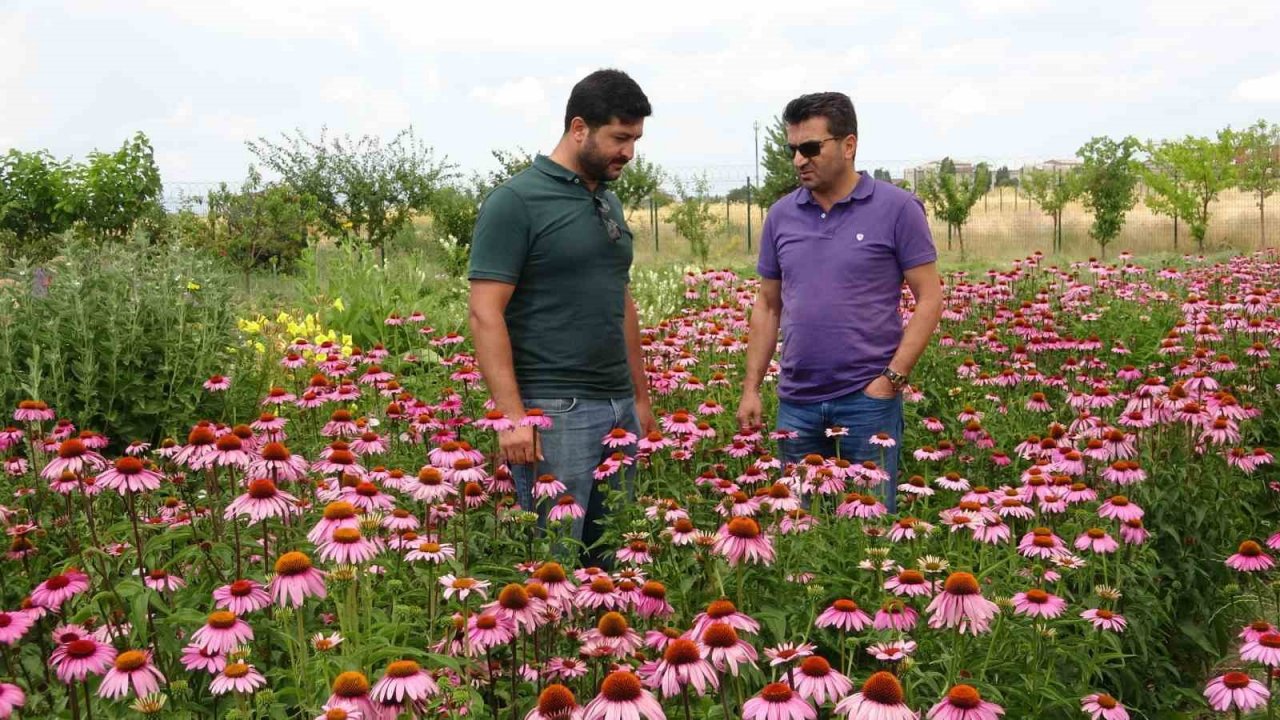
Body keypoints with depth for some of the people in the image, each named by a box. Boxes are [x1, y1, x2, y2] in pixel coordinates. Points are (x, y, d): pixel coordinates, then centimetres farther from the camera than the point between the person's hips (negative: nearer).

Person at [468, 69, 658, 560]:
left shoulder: (608, 203, 15)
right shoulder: (516, 201, -9)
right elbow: (485, 314, -13)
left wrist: (640, 397, 20)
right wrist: (512, 416, -20)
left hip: (618, 408, 8)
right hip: (553, 410, -7)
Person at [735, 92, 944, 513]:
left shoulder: (897, 209, -6)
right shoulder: (781, 215, 7)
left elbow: (929, 299, -5)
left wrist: (893, 378, -13)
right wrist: (751, 387, 7)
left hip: (868, 397, -4)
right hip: (795, 401, 4)